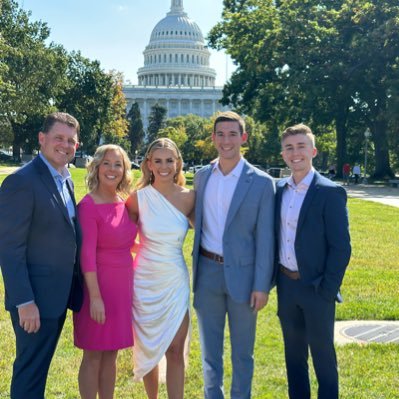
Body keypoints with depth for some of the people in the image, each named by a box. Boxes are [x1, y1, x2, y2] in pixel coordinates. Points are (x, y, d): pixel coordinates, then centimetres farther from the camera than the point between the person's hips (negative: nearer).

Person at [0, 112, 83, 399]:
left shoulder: (66, 180, 9)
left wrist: (73, 288, 12)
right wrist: (24, 302, -21)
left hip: (60, 294, 8)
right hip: (35, 299, -8)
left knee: (41, 366, 20)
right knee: (30, 370, 5)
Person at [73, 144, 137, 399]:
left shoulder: (124, 203, 6)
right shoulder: (88, 206, -14)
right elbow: (86, 255, -17)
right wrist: (95, 297, -19)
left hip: (123, 284, 6)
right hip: (98, 284, -6)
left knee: (111, 353, 16)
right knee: (94, 355, 6)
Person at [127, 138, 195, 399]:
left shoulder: (189, 197, -6)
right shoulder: (138, 197, -9)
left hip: (176, 281, 0)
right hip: (145, 280, 0)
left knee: (175, 351, 3)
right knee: (149, 347, 13)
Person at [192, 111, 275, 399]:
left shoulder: (261, 182, -7)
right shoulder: (202, 176, 6)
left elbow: (265, 238, -8)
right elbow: (199, 223, 11)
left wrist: (262, 285, -11)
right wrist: (196, 268, 8)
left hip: (242, 273, -3)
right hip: (207, 271, 4)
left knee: (242, 351, 11)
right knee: (210, 348, 15)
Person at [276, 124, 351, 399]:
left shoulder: (330, 192, -12)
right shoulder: (279, 189, 5)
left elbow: (341, 248, -13)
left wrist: (327, 291, -15)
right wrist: (275, 277, 7)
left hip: (316, 288, -5)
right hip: (286, 284, 6)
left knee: (322, 354, 8)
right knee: (293, 352, 18)